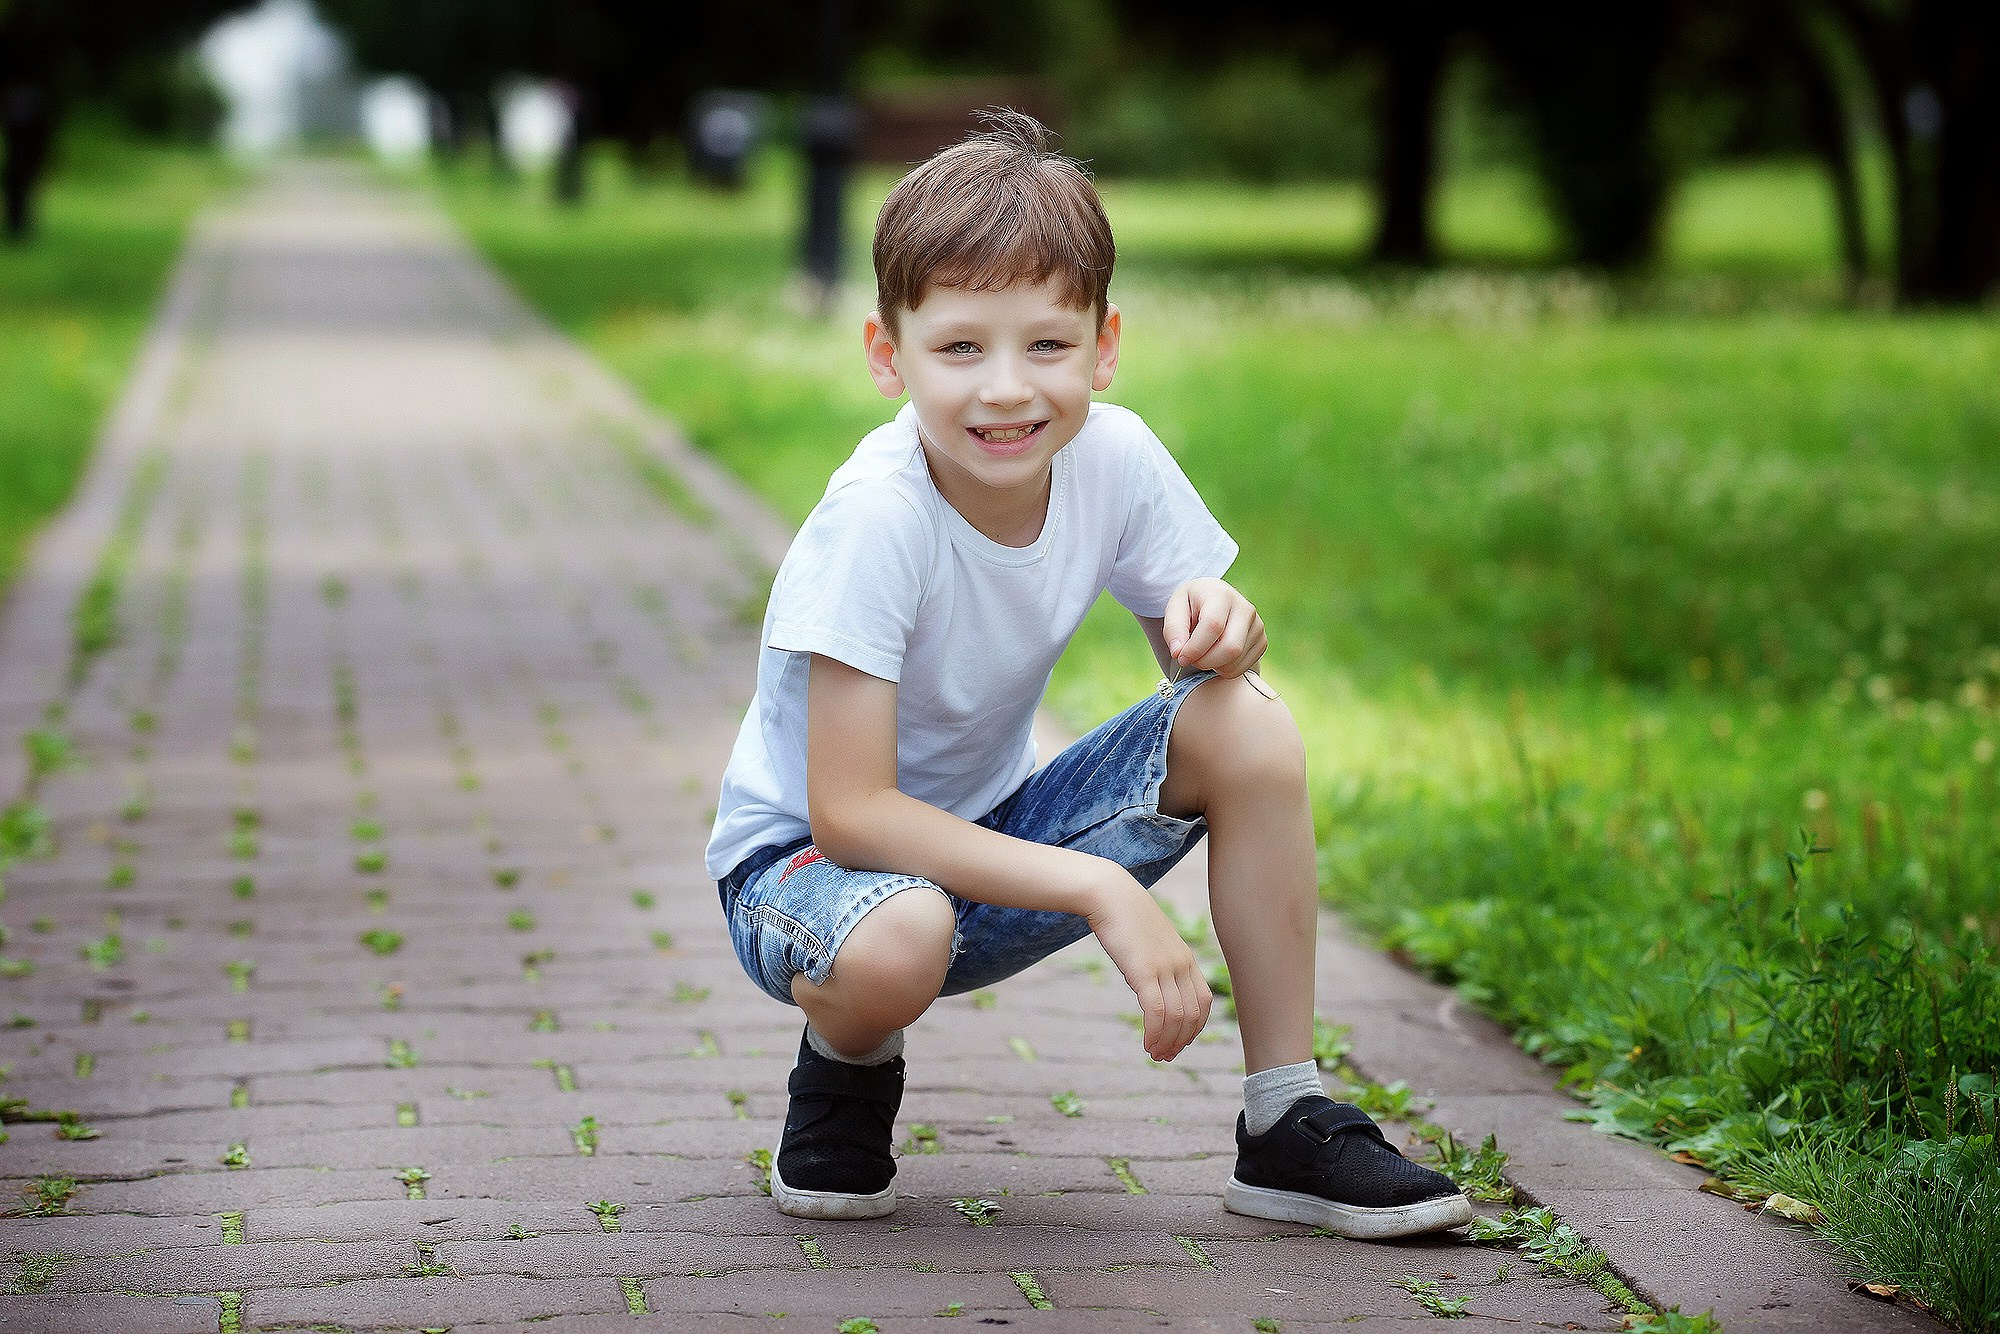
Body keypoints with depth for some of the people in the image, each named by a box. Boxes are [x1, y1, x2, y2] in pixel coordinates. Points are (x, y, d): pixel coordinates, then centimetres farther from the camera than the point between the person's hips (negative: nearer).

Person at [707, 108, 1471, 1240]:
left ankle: (1290, 1125, -7)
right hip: (809, 853, -5)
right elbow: (849, 811, -31)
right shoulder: (877, 518, -29)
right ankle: (847, 1069, -1)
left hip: (988, 832, 5)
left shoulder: (1113, 456, -13)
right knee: (896, 944, -40)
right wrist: (1102, 891, -35)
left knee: (1249, 724, -16)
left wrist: (1218, 626, -25)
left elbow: (1197, 649, 1)